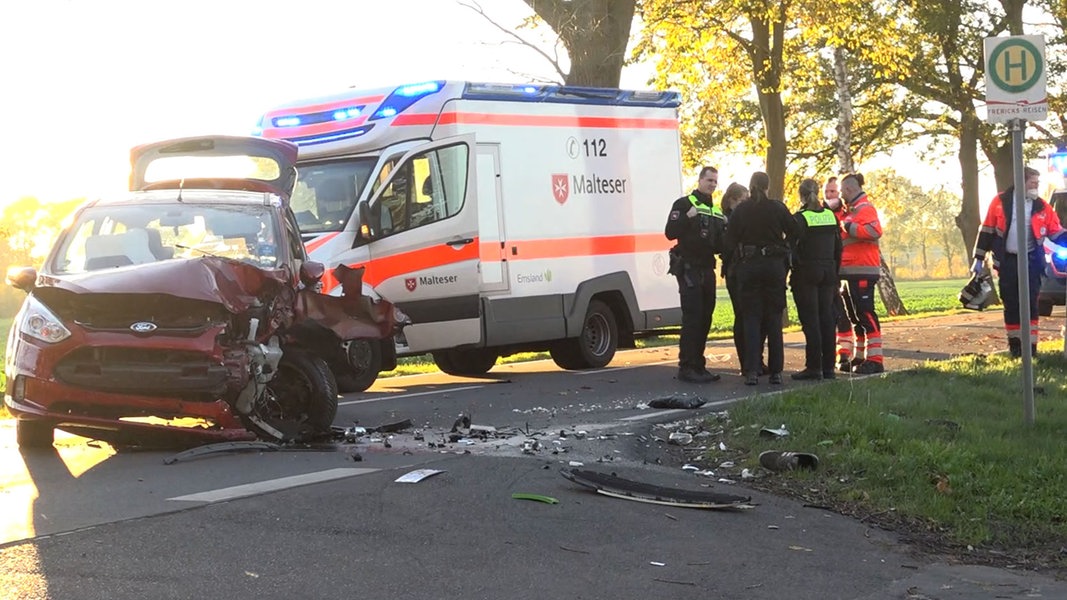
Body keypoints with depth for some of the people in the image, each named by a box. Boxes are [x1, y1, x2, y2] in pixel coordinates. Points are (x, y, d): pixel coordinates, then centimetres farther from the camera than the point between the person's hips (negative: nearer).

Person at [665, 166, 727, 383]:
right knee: (692, 318, -12)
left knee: (705, 319, 9)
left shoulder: (717, 212, 18)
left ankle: (698, 366, 16)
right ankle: (686, 368, -10)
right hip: (688, 268, -7)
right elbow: (670, 233, -13)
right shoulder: (684, 204, -3)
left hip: (707, 269, 7)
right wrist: (688, 217, -26)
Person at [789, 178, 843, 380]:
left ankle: (814, 367, -6)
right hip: (828, 273, 5)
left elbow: (793, 248, -13)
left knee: (810, 320, -4)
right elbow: (838, 248, 12)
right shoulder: (831, 216, 8)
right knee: (826, 318, 8)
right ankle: (828, 367, 9)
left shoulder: (799, 219, -9)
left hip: (806, 274, -5)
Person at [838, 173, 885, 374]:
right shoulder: (850, 210, 20)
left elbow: (874, 231, -28)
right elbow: (840, 235, 33)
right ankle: (859, 358, 21)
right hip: (849, 272, 10)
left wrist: (849, 226, -19)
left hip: (862, 272, -10)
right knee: (855, 316, 14)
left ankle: (874, 359, -12)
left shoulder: (865, 209, -10)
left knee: (865, 314, -12)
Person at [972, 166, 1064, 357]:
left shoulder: (1042, 207, 3)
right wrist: (979, 259, 3)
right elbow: (986, 230, 4)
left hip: (1031, 261, 0)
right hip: (1007, 261, 0)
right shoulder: (1001, 202, 0)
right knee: (1011, 305, 6)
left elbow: (1057, 231, 9)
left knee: (1030, 304, -3)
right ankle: (1014, 344, 16)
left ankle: (1030, 345, 0)